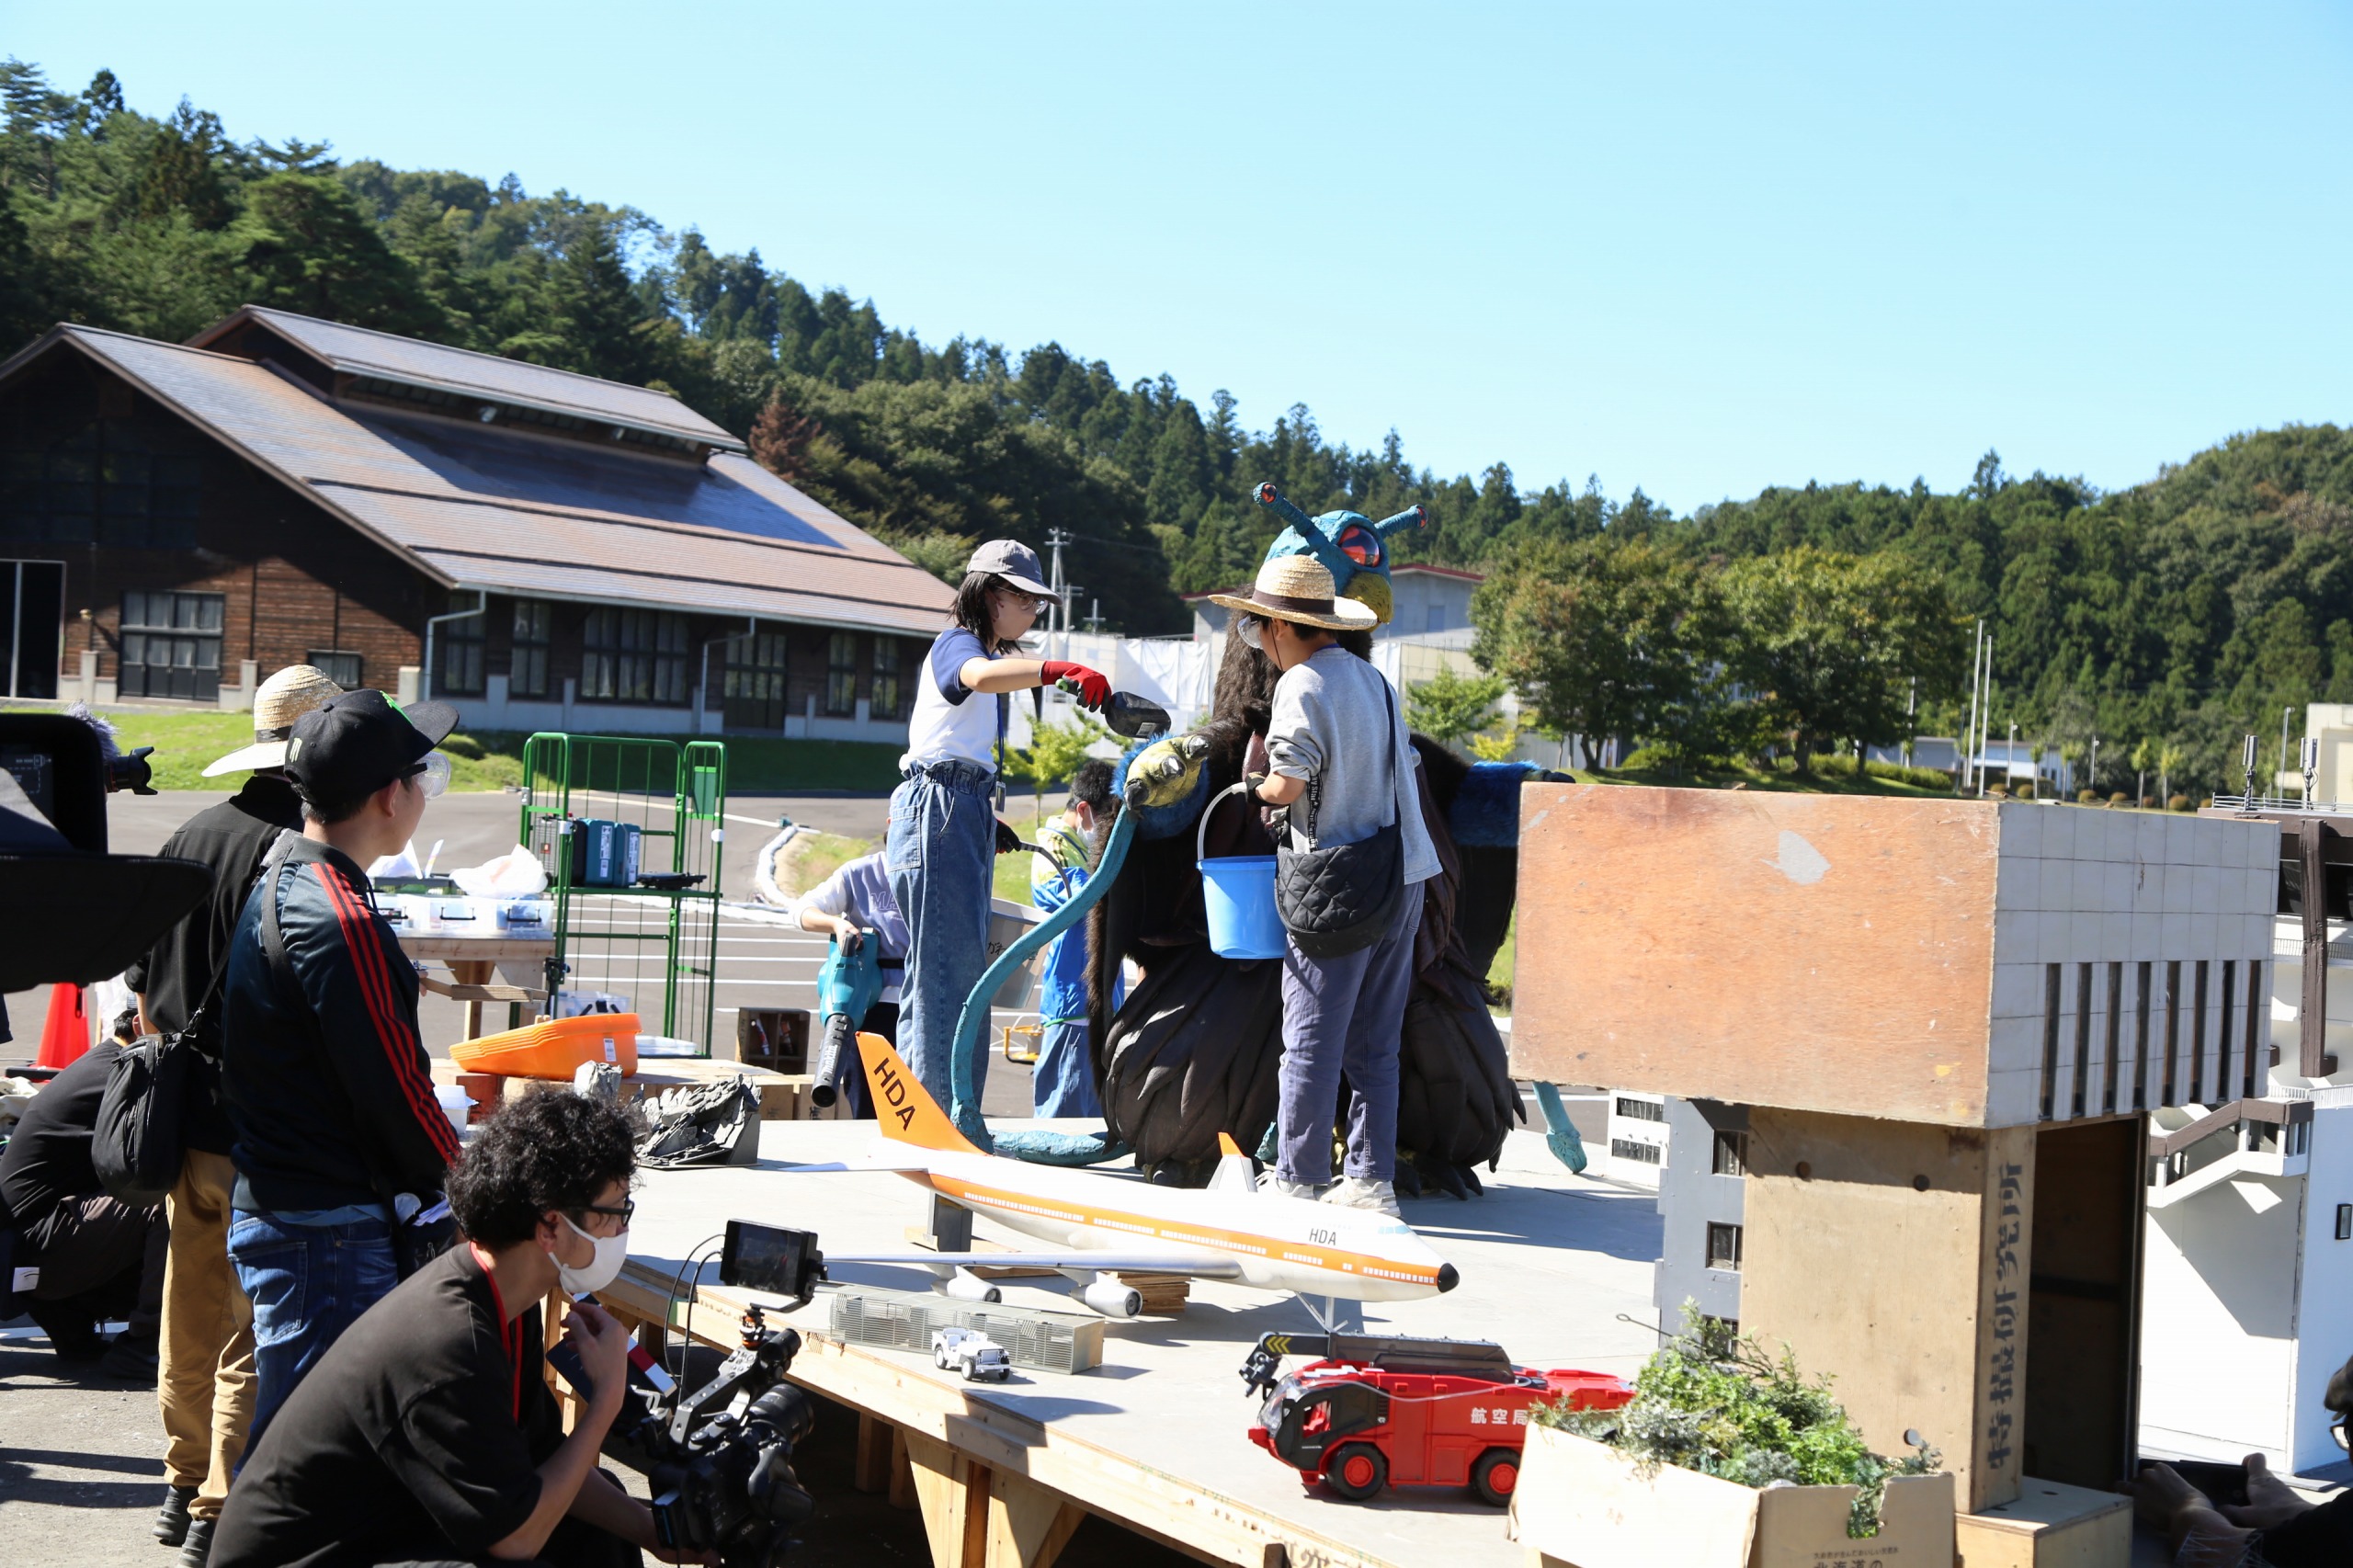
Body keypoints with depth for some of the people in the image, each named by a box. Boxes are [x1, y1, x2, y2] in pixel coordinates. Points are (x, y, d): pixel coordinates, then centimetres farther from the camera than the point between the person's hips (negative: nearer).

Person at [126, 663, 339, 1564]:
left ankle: (183, 1489, 31)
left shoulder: (191, 837, 6)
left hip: (186, 1122, 8)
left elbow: (143, 990, 13)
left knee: (190, 1313, 18)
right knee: (255, 1334, 1)